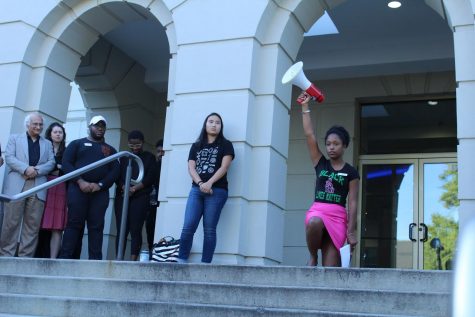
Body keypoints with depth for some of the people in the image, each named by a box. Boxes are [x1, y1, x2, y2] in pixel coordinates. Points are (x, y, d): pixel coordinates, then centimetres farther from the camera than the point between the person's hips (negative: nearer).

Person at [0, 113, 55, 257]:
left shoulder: (47, 144, 22)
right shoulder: (15, 138, 16)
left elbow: (51, 163, 9)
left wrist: (36, 170, -9)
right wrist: (26, 168, -13)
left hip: (38, 187, 2)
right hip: (16, 185, -2)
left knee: (33, 224, -1)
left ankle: (26, 257, 3)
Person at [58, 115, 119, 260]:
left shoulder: (110, 150, 21)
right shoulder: (77, 144, 15)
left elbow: (115, 171, 9)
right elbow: (66, 163, 3)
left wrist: (100, 185, -8)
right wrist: (80, 182, -12)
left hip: (100, 192, 2)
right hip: (78, 189, -2)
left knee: (96, 226, -4)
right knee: (74, 224, -6)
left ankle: (95, 260, -6)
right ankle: (65, 258, -6)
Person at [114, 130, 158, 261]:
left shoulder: (149, 157, 12)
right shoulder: (124, 157, 20)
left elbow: (150, 178, 1)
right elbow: (118, 176, 10)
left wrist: (134, 189, -11)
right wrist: (124, 188, -11)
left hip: (140, 197, -2)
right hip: (122, 197, 3)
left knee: (135, 230, -9)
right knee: (121, 230, -3)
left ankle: (133, 260, -12)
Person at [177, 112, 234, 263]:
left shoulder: (225, 145, 11)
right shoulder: (196, 146, 20)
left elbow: (224, 167, -2)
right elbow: (191, 168, 8)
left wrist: (209, 184, -15)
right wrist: (200, 183, -11)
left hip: (217, 191, -3)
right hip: (196, 190, 3)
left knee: (209, 229, -5)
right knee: (188, 227, -8)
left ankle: (205, 264, -4)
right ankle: (181, 261, -3)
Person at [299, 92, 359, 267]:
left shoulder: (351, 172, 4)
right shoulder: (320, 164, 10)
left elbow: (352, 203, 0)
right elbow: (309, 135, 4)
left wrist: (351, 231, -7)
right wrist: (305, 107, 0)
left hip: (338, 216, -1)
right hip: (317, 210, 1)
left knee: (330, 267, -10)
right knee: (314, 223, -37)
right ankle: (312, 256, -10)